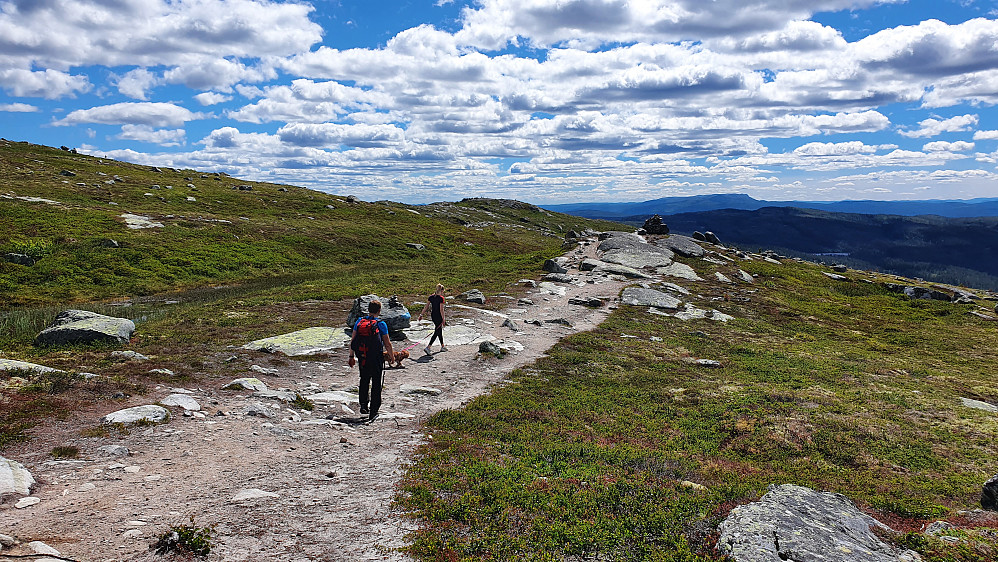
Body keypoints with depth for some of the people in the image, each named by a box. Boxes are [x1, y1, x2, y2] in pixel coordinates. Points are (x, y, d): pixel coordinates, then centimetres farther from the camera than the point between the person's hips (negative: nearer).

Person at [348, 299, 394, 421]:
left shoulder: (359, 321, -1)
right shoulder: (381, 324, -11)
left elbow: (352, 340, 2)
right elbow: (387, 344, -6)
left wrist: (351, 356, 11)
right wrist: (392, 355, 10)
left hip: (362, 358, 3)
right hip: (376, 359, -3)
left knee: (364, 380, 25)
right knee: (376, 384, 8)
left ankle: (363, 405, 22)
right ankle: (373, 412, 10)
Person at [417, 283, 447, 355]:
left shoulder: (431, 297, 3)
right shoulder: (441, 298, -16)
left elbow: (426, 307, 4)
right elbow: (441, 310, -17)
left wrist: (421, 315, 9)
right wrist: (443, 319, -11)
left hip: (433, 316, 8)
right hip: (438, 316, -8)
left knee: (440, 330, 21)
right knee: (437, 332, -2)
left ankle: (442, 346, 32)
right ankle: (428, 347, -11)